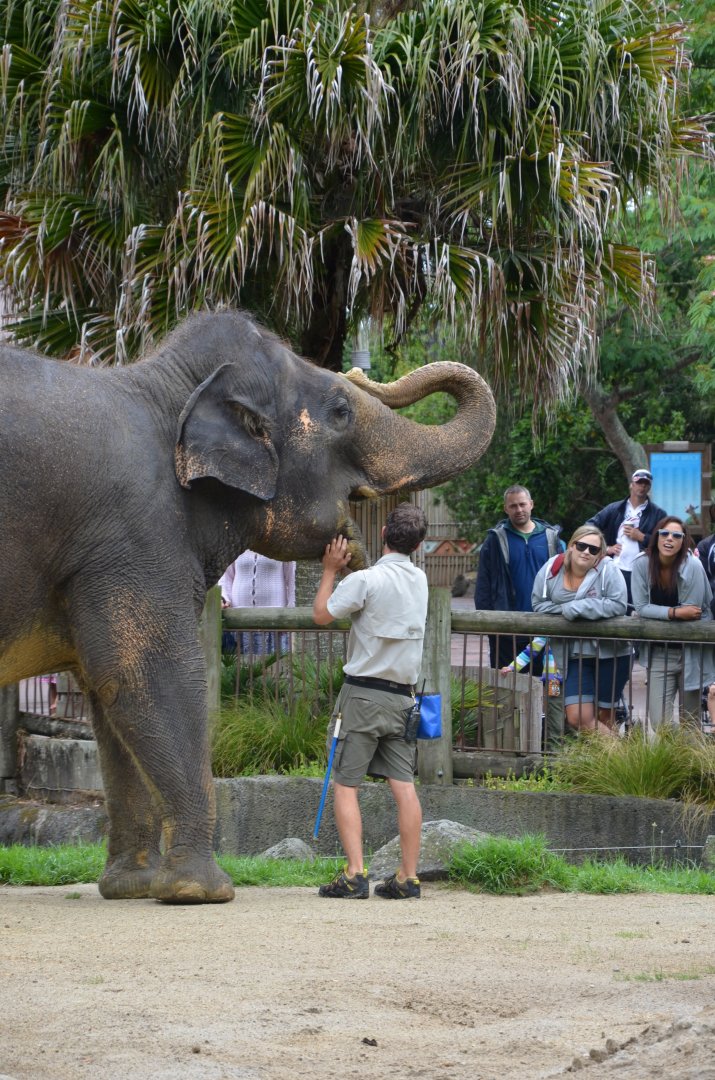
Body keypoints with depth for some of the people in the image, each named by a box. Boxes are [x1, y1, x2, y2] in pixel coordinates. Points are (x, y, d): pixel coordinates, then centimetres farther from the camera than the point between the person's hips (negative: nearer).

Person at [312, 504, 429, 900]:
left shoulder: (365, 580, -13)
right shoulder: (419, 580, 8)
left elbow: (322, 614, -5)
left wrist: (330, 570, 5)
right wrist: (349, 566, 21)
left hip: (364, 692, -6)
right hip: (403, 694, 6)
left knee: (345, 784, -1)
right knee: (404, 785, 2)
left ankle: (354, 874, -11)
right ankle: (408, 877, 0)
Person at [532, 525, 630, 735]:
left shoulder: (608, 570, -14)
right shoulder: (551, 570, -3)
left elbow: (618, 605, -21)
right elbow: (539, 603, 3)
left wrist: (577, 608, -21)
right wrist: (564, 610, -14)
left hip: (609, 653, -3)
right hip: (575, 656, 3)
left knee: (604, 718, 8)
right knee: (577, 718, -6)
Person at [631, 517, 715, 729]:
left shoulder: (693, 566, -16)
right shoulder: (642, 565, -8)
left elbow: (692, 612, -14)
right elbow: (641, 608, -10)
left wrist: (659, 613, -6)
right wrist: (674, 612, -20)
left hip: (691, 653, -2)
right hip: (659, 653, 2)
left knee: (690, 720, 7)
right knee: (659, 723, -5)